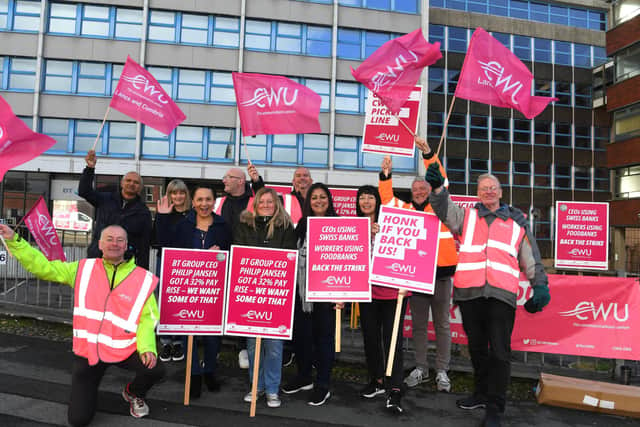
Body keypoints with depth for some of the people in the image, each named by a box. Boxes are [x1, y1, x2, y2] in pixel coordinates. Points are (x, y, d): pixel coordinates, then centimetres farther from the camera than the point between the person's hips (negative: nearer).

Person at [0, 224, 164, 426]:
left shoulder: (143, 278, -6)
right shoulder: (83, 269, 3)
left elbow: (147, 318, -9)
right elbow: (43, 267, 3)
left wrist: (146, 347, -25)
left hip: (124, 349, -1)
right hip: (87, 350, 2)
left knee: (155, 369, -28)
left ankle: (133, 394, 11)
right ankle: (87, 389, 38)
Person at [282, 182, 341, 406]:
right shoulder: (302, 225, 10)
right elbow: (292, 255, 13)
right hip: (302, 289, 4)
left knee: (324, 335, 4)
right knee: (301, 332, 12)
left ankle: (322, 384, 18)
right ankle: (304, 376, 31)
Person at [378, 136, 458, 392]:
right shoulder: (406, 210, 9)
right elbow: (387, 199, 1)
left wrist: (428, 154, -17)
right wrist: (386, 175, -10)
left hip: (440, 273, -2)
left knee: (441, 324, 8)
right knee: (418, 324, 12)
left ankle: (442, 371, 20)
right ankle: (420, 369, 25)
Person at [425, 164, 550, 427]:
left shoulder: (517, 223, 14)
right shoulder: (466, 216, 15)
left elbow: (531, 260, 16)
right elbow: (445, 210, -3)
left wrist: (540, 285, 6)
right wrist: (437, 188, -20)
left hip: (502, 294, -1)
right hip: (469, 292, 1)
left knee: (499, 351, -1)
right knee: (477, 348, 14)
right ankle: (482, 393, 32)